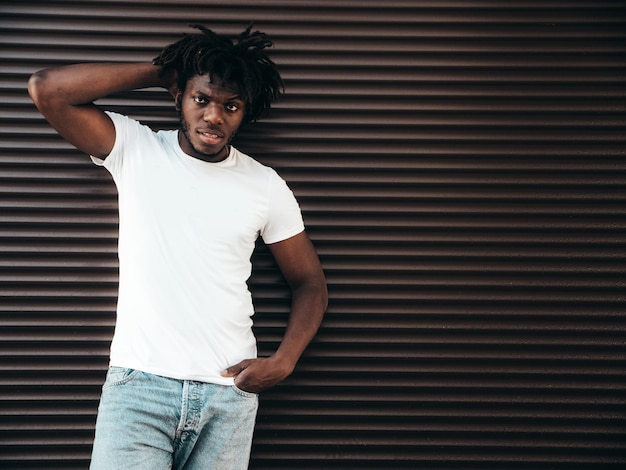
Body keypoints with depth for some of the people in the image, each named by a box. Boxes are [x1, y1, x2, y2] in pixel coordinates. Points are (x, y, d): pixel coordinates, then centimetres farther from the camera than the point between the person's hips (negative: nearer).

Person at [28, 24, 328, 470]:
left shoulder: (266, 186, 4)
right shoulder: (135, 149, 1)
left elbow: (310, 283, 10)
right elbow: (47, 89, -11)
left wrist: (282, 362, -5)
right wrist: (159, 71, -6)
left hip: (229, 390, 2)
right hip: (139, 382, -1)